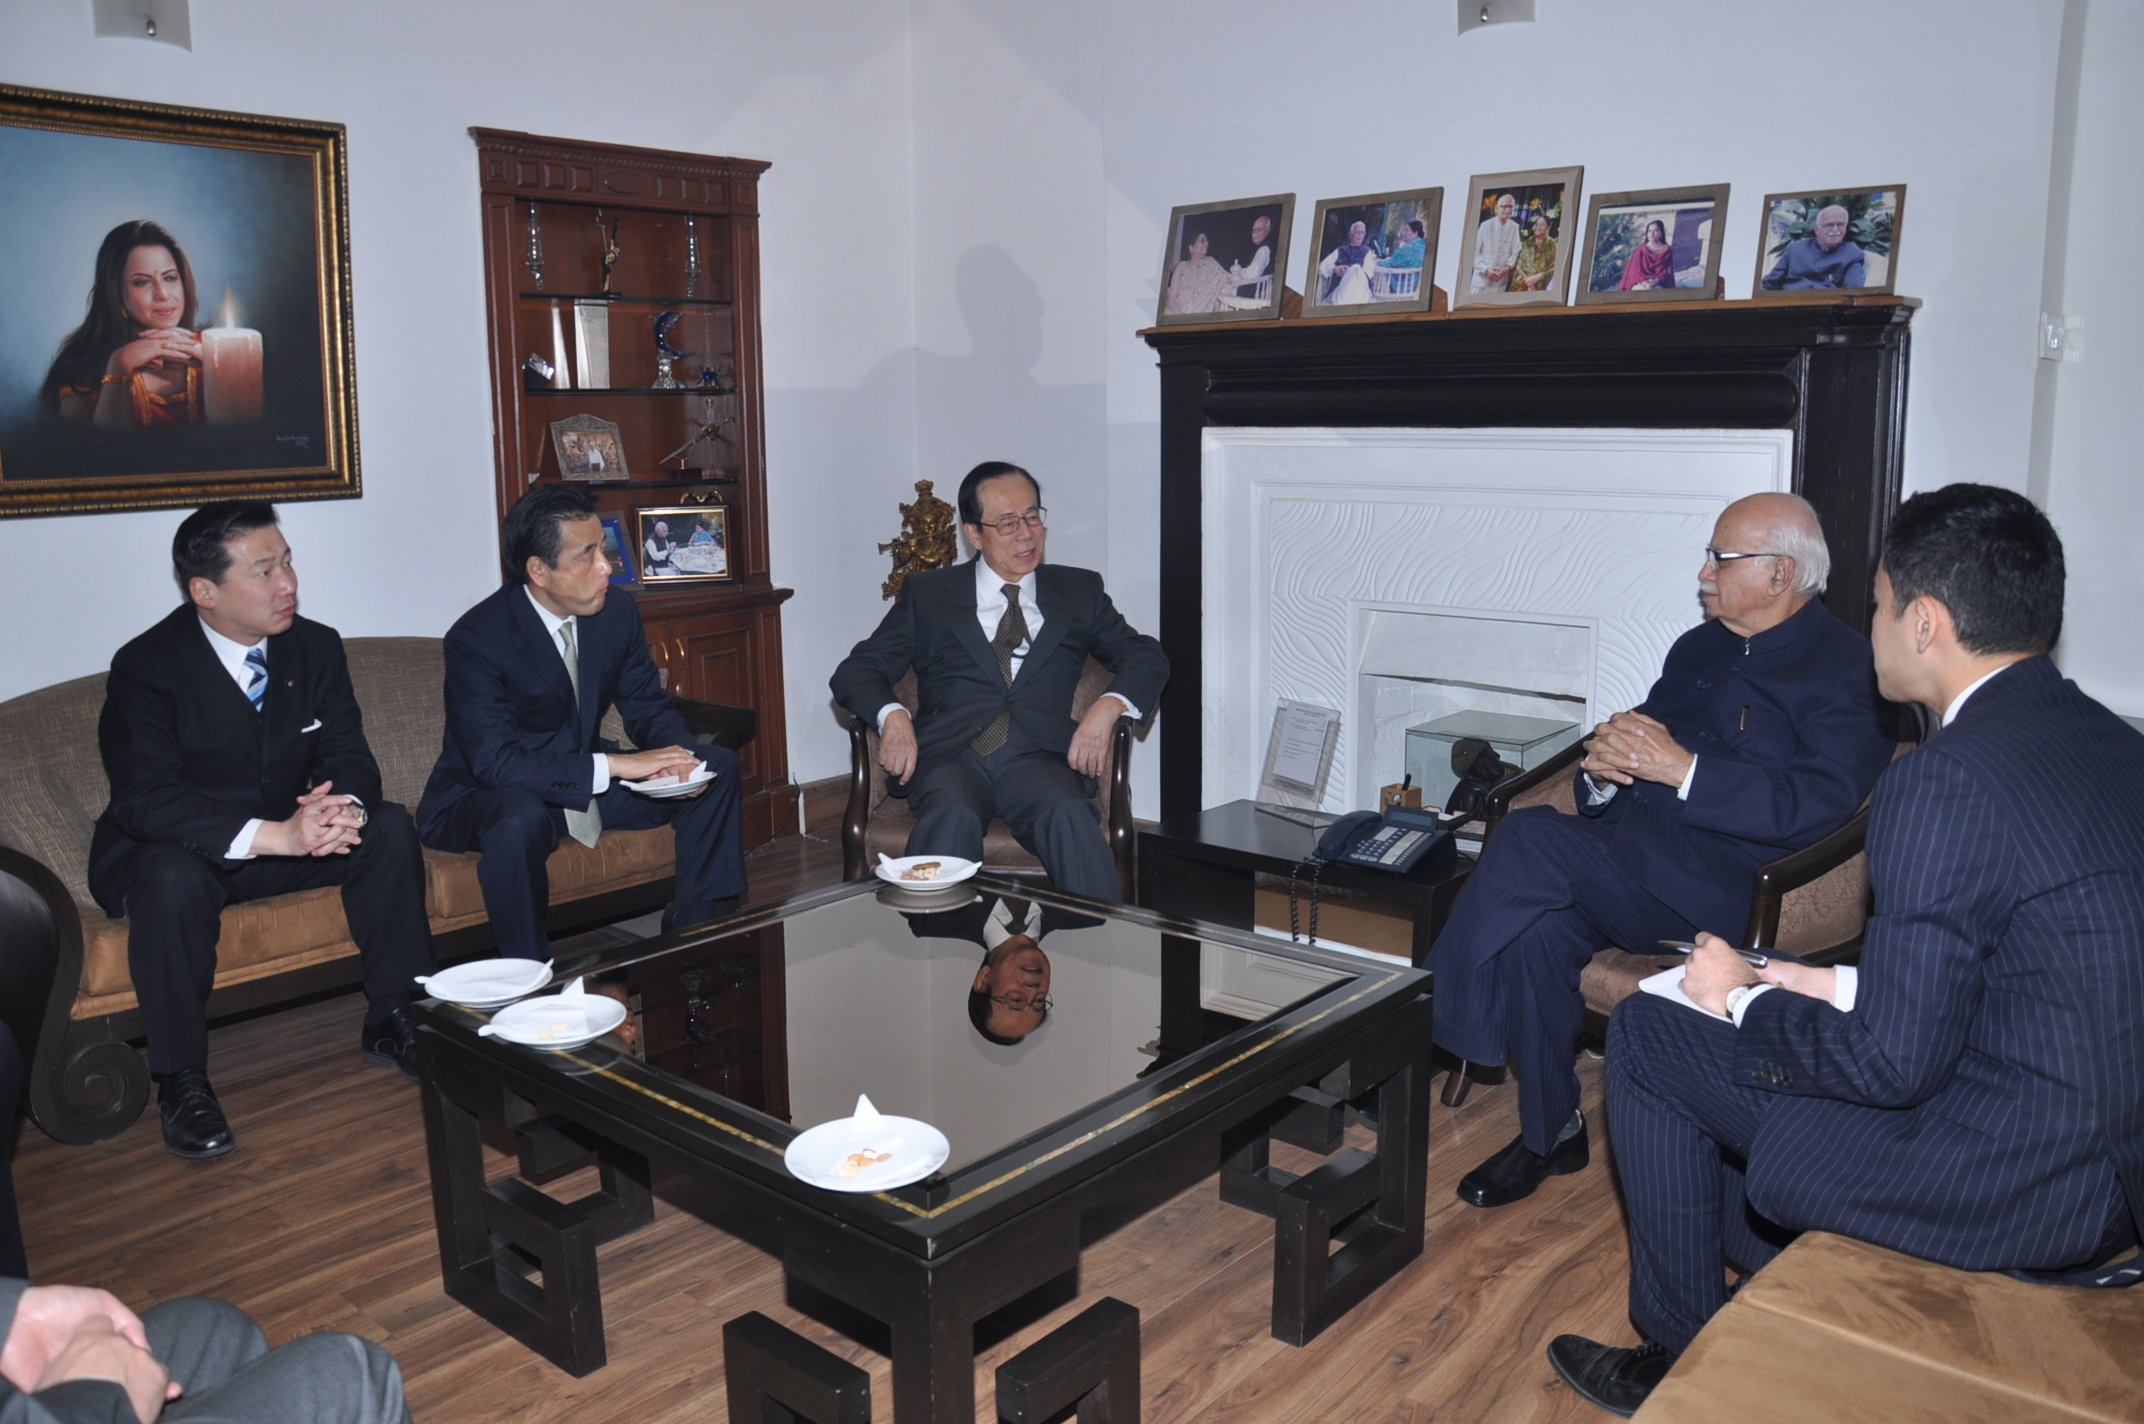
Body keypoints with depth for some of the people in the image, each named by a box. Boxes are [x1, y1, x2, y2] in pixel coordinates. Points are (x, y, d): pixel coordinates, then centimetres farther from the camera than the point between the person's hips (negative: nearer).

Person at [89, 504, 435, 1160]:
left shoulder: (316, 647, -5)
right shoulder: (145, 667, -20)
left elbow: (349, 756, -6)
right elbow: (145, 800, -31)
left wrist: (345, 805, -33)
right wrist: (277, 835, -44)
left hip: (288, 835, 5)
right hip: (173, 850, -4)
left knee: (390, 828, -18)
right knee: (174, 877, -37)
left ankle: (393, 1022, -6)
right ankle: (181, 1080, -20)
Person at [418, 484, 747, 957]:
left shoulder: (618, 614, -5)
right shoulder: (476, 638, -24)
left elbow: (648, 707, 4)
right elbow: (496, 763, -31)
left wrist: (675, 756, -21)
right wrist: (614, 765, -37)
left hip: (588, 779, 6)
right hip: (483, 797, -6)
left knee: (717, 766, -5)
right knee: (519, 818, -41)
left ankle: (696, 931, 2)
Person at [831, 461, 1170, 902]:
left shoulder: (1078, 590, 23)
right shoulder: (928, 593, 20)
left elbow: (1147, 657, 20)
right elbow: (855, 672, 16)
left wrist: (1108, 707, -4)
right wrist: (892, 716, -8)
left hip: (1037, 757, 1)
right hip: (950, 756, 0)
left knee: (1069, 816, -35)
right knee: (952, 818, -37)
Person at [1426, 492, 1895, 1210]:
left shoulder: (1847, 669, -1)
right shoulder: (1699, 648, 23)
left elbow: (1817, 807, -15)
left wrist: (1683, 768, -17)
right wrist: (1604, 769, -3)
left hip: (1721, 888, -6)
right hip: (1626, 860, 7)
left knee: (1531, 836, -27)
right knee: (1539, 930, -25)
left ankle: (1430, 1024, -13)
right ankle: (1550, 1132, -7)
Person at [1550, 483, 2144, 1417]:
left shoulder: (1944, 785, -25)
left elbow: (1895, 1062, -23)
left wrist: (1743, 1002, -6)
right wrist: (1842, 985, 12)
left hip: (2024, 1191, -9)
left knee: (1647, 1035, 2)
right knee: (1757, 1024, 24)